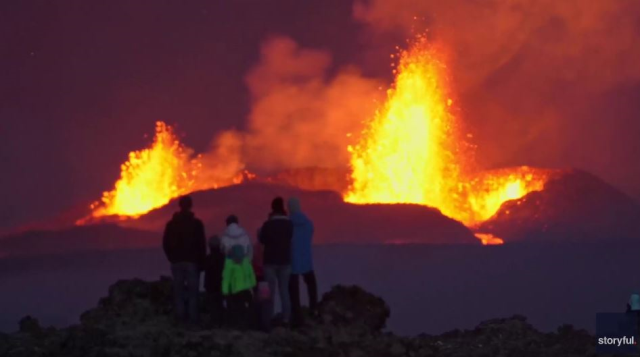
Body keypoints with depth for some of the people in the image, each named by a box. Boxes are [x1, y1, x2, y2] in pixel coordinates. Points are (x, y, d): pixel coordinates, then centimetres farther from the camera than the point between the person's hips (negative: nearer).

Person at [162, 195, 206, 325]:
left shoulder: (171, 224, 5)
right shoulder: (196, 223, -3)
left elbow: (166, 244, 5)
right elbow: (202, 245, -3)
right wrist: (201, 262, 5)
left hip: (177, 262, 2)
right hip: (192, 261, -2)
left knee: (179, 291, 4)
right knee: (192, 291, -2)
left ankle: (181, 318, -2)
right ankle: (192, 318, -10)